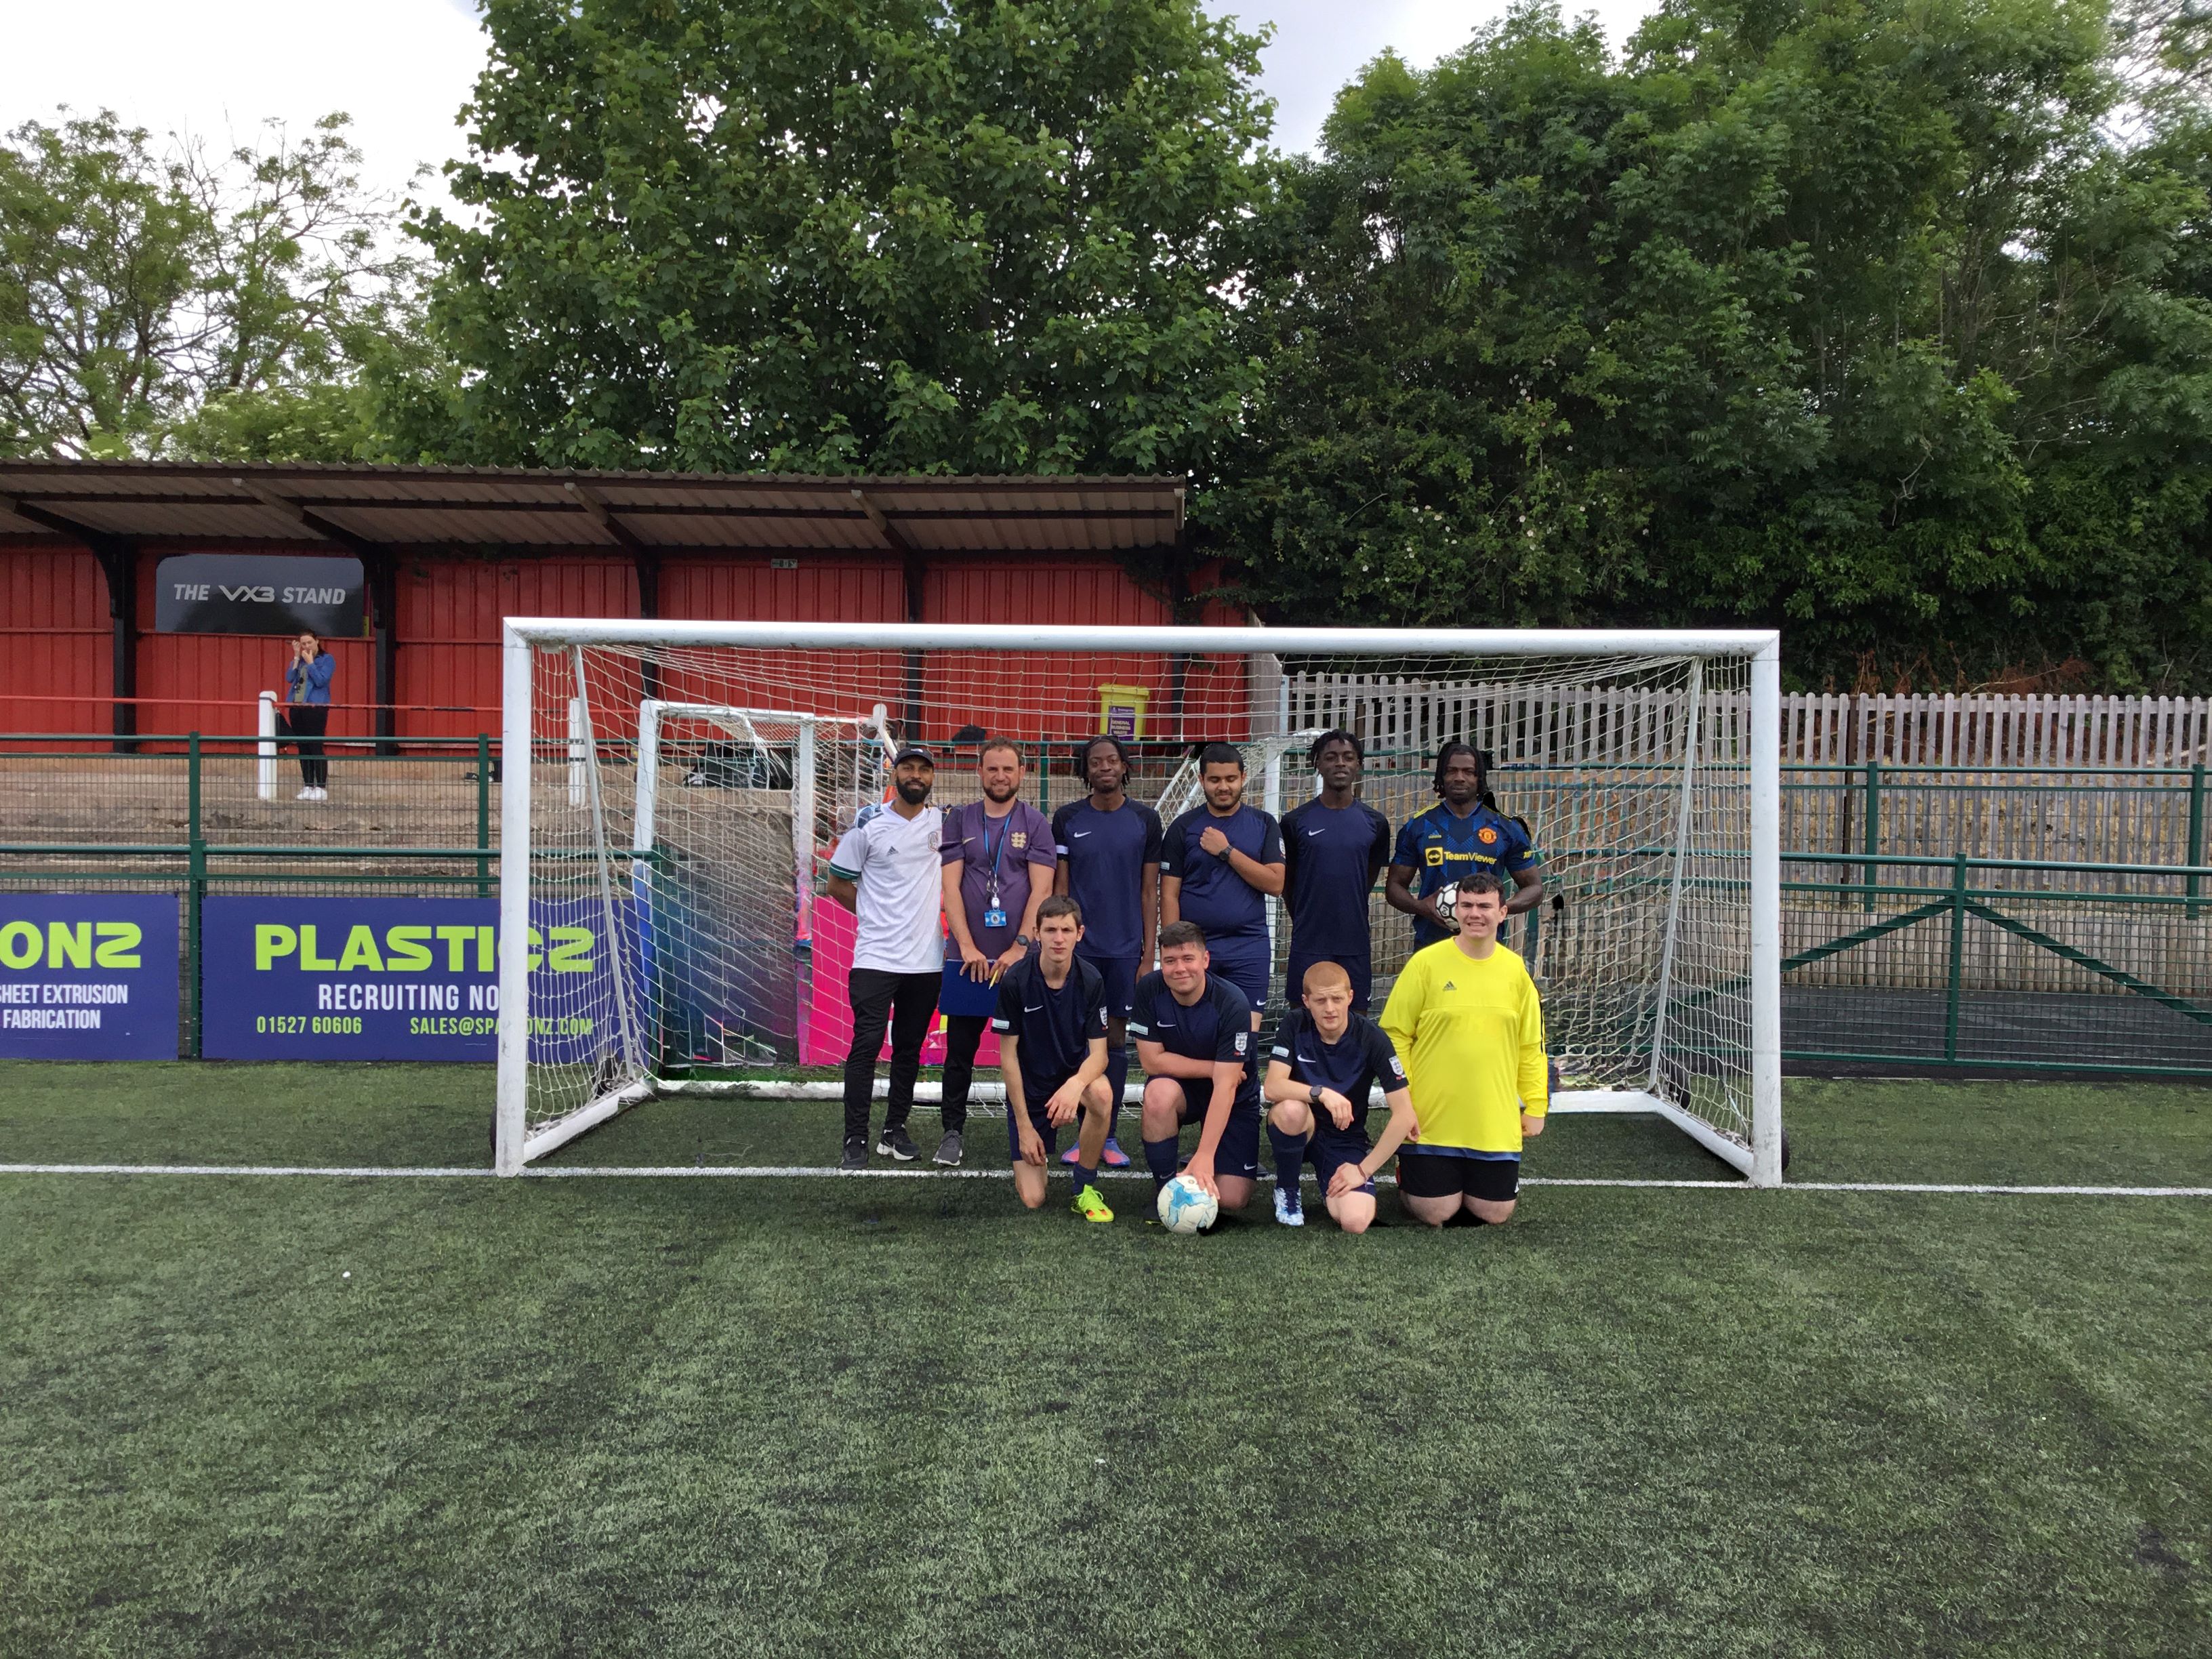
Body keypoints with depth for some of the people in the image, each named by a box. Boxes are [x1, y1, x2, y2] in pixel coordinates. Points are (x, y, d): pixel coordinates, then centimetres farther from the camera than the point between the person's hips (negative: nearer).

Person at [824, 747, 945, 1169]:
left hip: (927, 958, 3)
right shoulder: (868, 824, -4)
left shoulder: (943, 823, 5)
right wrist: (876, 915, 7)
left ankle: (895, 1130, 23)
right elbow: (839, 884, 4)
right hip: (876, 956, -3)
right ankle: (856, 1140, -1)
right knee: (866, 1044, -8)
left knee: (909, 1048, 11)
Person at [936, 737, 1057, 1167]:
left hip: (1020, 958, -1)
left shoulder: (1035, 823, 4)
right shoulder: (959, 820, 7)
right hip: (967, 957, 1)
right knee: (960, 1050, 6)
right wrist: (967, 946, -9)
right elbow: (951, 886, 1)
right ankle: (953, 1131, 18)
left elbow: (1041, 890, -4)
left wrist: (1020, 947, -13)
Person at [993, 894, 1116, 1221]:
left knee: (1101, 1094, -37)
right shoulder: (1015, 981, -16)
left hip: (1074, 1074, 1)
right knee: (1033, 1201, -10)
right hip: (1029, 1087, -1)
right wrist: (1024, 1126, -12)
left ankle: (1085, 1190, -14)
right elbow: (1008, 1055, -10)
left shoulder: (1091, 980, -12)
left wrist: (1075, 1085, -38)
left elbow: (1099, 1053, -14)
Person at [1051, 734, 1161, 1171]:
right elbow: (1059, 887, 4)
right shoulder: (1068, 819, 3)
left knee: (1116, 1040, 6)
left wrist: (1149, 954, 0)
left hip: (1125, 949, 0)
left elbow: (1149, 892, 4)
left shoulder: (1145, 820, 3)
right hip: (1079, 947, 0)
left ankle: (1109, 1136, 14)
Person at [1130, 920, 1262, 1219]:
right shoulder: (1150, 990, -18)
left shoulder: (1232, 1003, -26)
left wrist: (1204, 1156, -36)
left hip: (1233, 1100, -1)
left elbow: (1225, 1086, -30)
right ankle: (1165, 1187, -12)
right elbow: (1152, 1061, -15)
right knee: (1159, 1093, -35)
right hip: (1178, 1087, 2)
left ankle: (1203, 1166, 20)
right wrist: (1214, 1068, -20)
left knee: (1231, 1199, -15)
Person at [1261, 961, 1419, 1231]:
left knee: (1355, 1222, -27)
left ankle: (1331, 1189, 10)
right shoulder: (1295, 1025, -11)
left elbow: (1404, 1115, -16)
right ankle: (1286, 1190, -7)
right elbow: (1272, 1087, -21)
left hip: (1346, 1139, -1)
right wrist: (1321, 1093, -38)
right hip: (1300, 1130, 1)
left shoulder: (1371, 1038, -15)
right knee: (1292, 1109, -37)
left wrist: (1363, 1169, -16)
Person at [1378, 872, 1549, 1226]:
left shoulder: (1516, 970, 3)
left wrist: (1536, 1106, 6)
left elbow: (1531, 1046, 10)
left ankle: (1477, 1181, 38)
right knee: (1436, 1213, -1)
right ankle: (1409, 1175, 31)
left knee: (1495, 1214, 6)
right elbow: (1395, 1036, -5)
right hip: (1431, 1121, -3)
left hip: (1495, 1124, 3)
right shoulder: (1426, 963, -8)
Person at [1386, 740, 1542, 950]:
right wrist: (1420, 907, -11)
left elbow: (1534, 888, 9)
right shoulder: (1418, 826, 7)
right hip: (1430, 946, 0)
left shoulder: (1506, 829, 6)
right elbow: (1395, 885, 11)